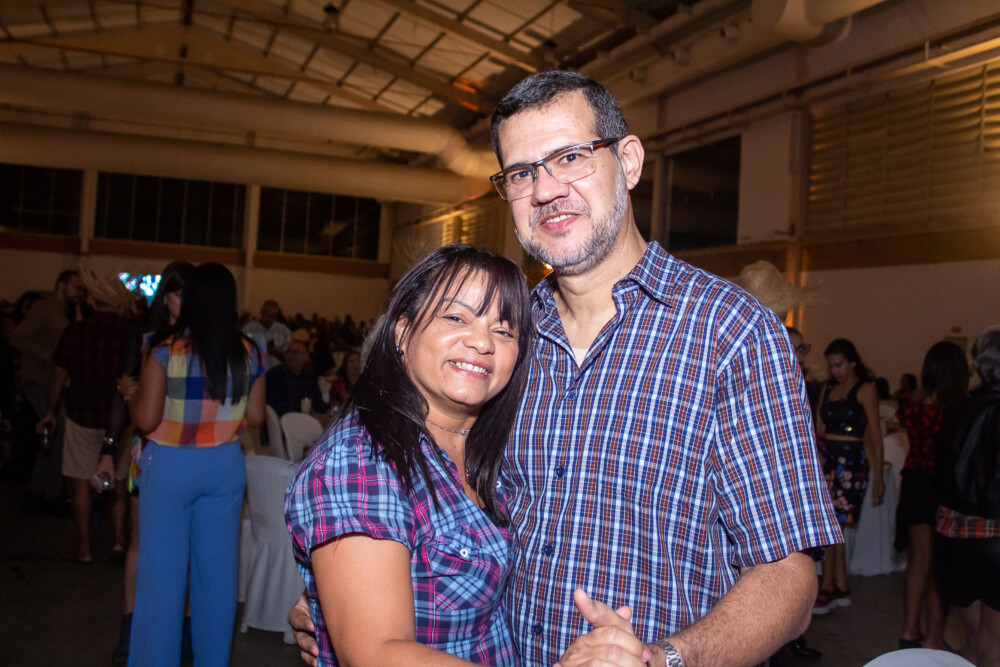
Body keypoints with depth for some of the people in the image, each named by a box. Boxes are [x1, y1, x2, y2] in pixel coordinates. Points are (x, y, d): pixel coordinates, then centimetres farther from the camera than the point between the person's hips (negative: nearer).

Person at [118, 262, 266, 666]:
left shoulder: (166, 349, -13)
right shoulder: (250, 353, -4)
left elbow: (146, 419, -12)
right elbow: (255, 417, 2)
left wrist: (130, 392, 7)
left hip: (171, 466, -3)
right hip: (225, 466, 3)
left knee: (162, 571, 9)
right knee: (217, 569, 14)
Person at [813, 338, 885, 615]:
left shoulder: (865, 389, -3)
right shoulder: (827, 389, 14)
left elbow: (875, 433, -6)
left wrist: (878, 474, -9)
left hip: (851, 461, -6)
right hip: (826, 459, 6)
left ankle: (827, 588, 1)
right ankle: (842, 588, 15)